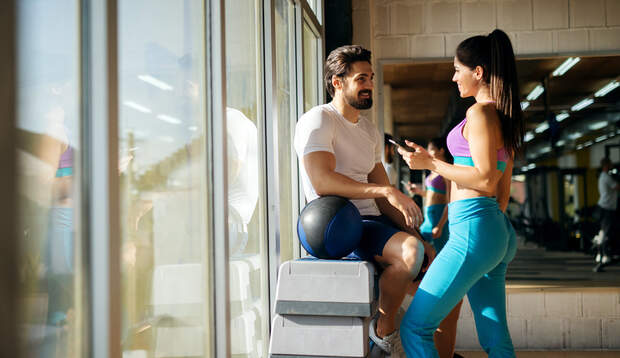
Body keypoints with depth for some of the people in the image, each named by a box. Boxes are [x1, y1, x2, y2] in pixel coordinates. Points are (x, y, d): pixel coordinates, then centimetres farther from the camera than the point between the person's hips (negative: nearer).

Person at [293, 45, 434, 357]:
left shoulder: (370, 132, 19)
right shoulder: (317, 121, -8)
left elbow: (385, 200, 15)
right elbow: (322, 181, -25)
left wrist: (416, 237, 0)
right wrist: (387, 190, -30)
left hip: (373, 222, 9)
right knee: (410, 252, -32)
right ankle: (384, 330, -11)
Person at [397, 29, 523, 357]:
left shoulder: (480, 112, -9)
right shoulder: (505, 118, 19)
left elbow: (485, 180, -18)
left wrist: (430, 163, -10)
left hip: (473, 228, -10)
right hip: (500, 233, 10)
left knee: (414, 327, -4)